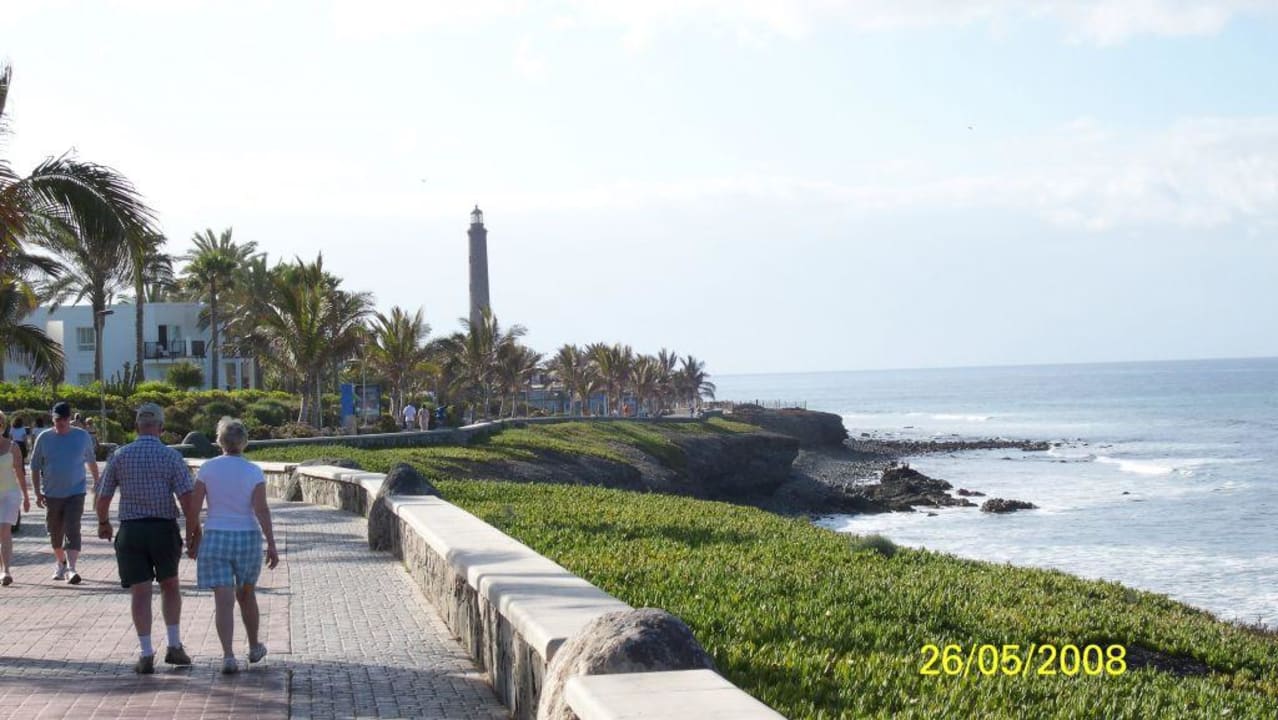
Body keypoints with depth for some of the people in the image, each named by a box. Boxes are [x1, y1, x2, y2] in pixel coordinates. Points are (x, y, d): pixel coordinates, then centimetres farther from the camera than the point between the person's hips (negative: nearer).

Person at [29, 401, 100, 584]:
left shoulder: (82, 436, 0)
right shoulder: (44, 438, -1)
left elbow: (91, 461, 15)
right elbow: (35, 467, 3)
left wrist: (97, 481, 25)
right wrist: (37, 493, -3)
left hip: (75, 493, -2)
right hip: (51, 494, 2)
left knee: (72, 531, -14)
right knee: (55, 533, 12)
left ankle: (71, 568, -21)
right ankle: (61, 563, 33)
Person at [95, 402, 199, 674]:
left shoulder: (120, 456, 0)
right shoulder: (171, 456, -6)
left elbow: (103, 497, 4)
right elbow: (188, 498, -13)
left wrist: (103, 523, 23)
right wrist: (194, 529, 0)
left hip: (131, 529, 1)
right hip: (164, 529, -1)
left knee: (141, 592, 4)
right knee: (170, 585, 19)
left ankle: (146, 654, 0)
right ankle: (174, 646, 14)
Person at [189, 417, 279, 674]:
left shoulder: (207, 469, -3)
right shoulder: (254, 472, -5)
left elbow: (194, 507, -2)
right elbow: (261, 510, -12)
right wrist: (272, 545, -9)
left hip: (215, 539, -1)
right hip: (247, 539, 1)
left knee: (224, 602, -3)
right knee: (246, 595, 21)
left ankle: (228, 656, -15)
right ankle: (254, 648, 34)